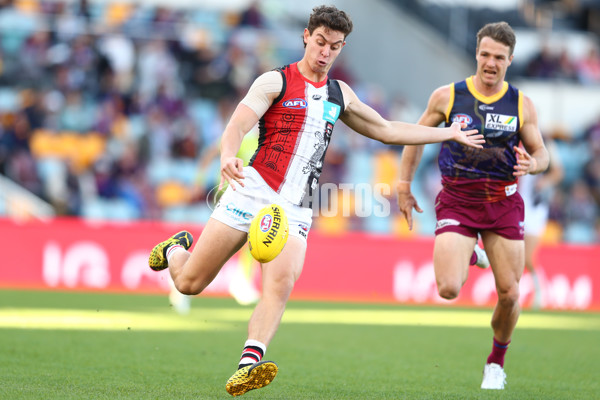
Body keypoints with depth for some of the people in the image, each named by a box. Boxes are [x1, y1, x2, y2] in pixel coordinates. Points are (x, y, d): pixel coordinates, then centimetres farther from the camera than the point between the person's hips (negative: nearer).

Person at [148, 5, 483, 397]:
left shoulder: (339, 94, 18)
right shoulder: (275, 82, 1)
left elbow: (387, 130, 30)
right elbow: (236, 127, -13)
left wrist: (450, 133, 29)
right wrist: (228, 157, -36)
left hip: (294, 210, 3)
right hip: (251, 193, -3)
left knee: (281, 285, -25)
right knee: (189, 283, -2)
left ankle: (250, 364, -36)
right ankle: (176, 248, 32)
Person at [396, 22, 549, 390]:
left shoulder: (521, 104, 1)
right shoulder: (447, 97, -1)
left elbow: (541, 153, 8)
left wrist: (532, 164, -16)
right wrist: (404, 186, 10)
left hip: (503, 203, 1)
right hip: (457, 201, -1)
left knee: (509, 294, -3)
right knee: (448, 289, -16)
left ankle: (497, 361, 25)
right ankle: (468, 258, 22)